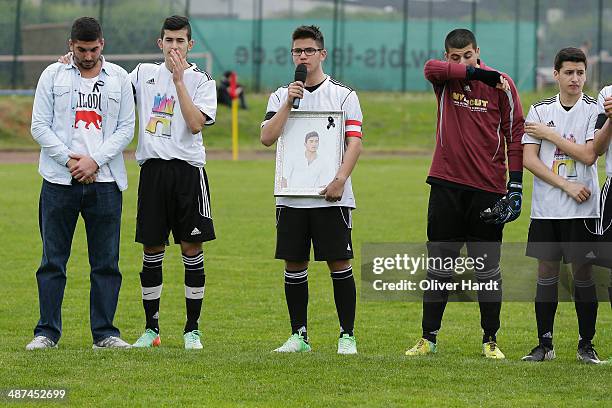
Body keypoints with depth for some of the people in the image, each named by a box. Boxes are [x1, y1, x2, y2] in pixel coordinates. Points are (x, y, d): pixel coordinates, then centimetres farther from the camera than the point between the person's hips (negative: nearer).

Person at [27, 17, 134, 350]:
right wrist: (69, 159, -10)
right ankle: (47, 332, 6)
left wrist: (95, 160, -9)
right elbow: (39, 126, 2)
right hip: (59, 182, -1)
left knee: (106, 263, 3)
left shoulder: (119, 78, 8)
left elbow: (126, 128, 4)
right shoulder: (53, 75, 5)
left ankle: (105, 332, 9)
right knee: (53, 261, 1)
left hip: (104, 182, 1)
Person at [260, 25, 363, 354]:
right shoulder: (281, 96, 10)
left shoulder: (344, 95, 3)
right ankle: (299, 336, 13)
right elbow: (267, 137, -2)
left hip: (331, 196, -3)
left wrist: (340, 179, -17)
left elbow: (354, 141, -4)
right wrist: (288, 103, -11)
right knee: (294, 265, 4)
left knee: (339, 263, -5)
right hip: (291, 197, 3)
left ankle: (347, 336, 2)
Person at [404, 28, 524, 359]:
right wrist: (479, 73, -26)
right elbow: (431, 68, -21)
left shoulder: (502, 85, -1)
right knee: (439, 264, 5)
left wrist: (516, 184, -6)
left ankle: (490, 341, 11)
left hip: (487, 188, -1)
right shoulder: (444, 79, 3)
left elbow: (515, 135, 1)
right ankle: (429, 338, 11)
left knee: (487, 269, 3)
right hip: (446, 183, 1)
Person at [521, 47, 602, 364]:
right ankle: (545, 344, 10)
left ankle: (586, 344, 8)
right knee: (546, 271, 4)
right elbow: (528, 159, -2)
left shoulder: (594, 109, -1)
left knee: (583, 272, 0)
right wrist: (566, 185, -11)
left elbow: (588, 154, -13)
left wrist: (549, 134, -8)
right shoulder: (540, 110, 5)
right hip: (546, 207, 2)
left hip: (582, 208, -2)